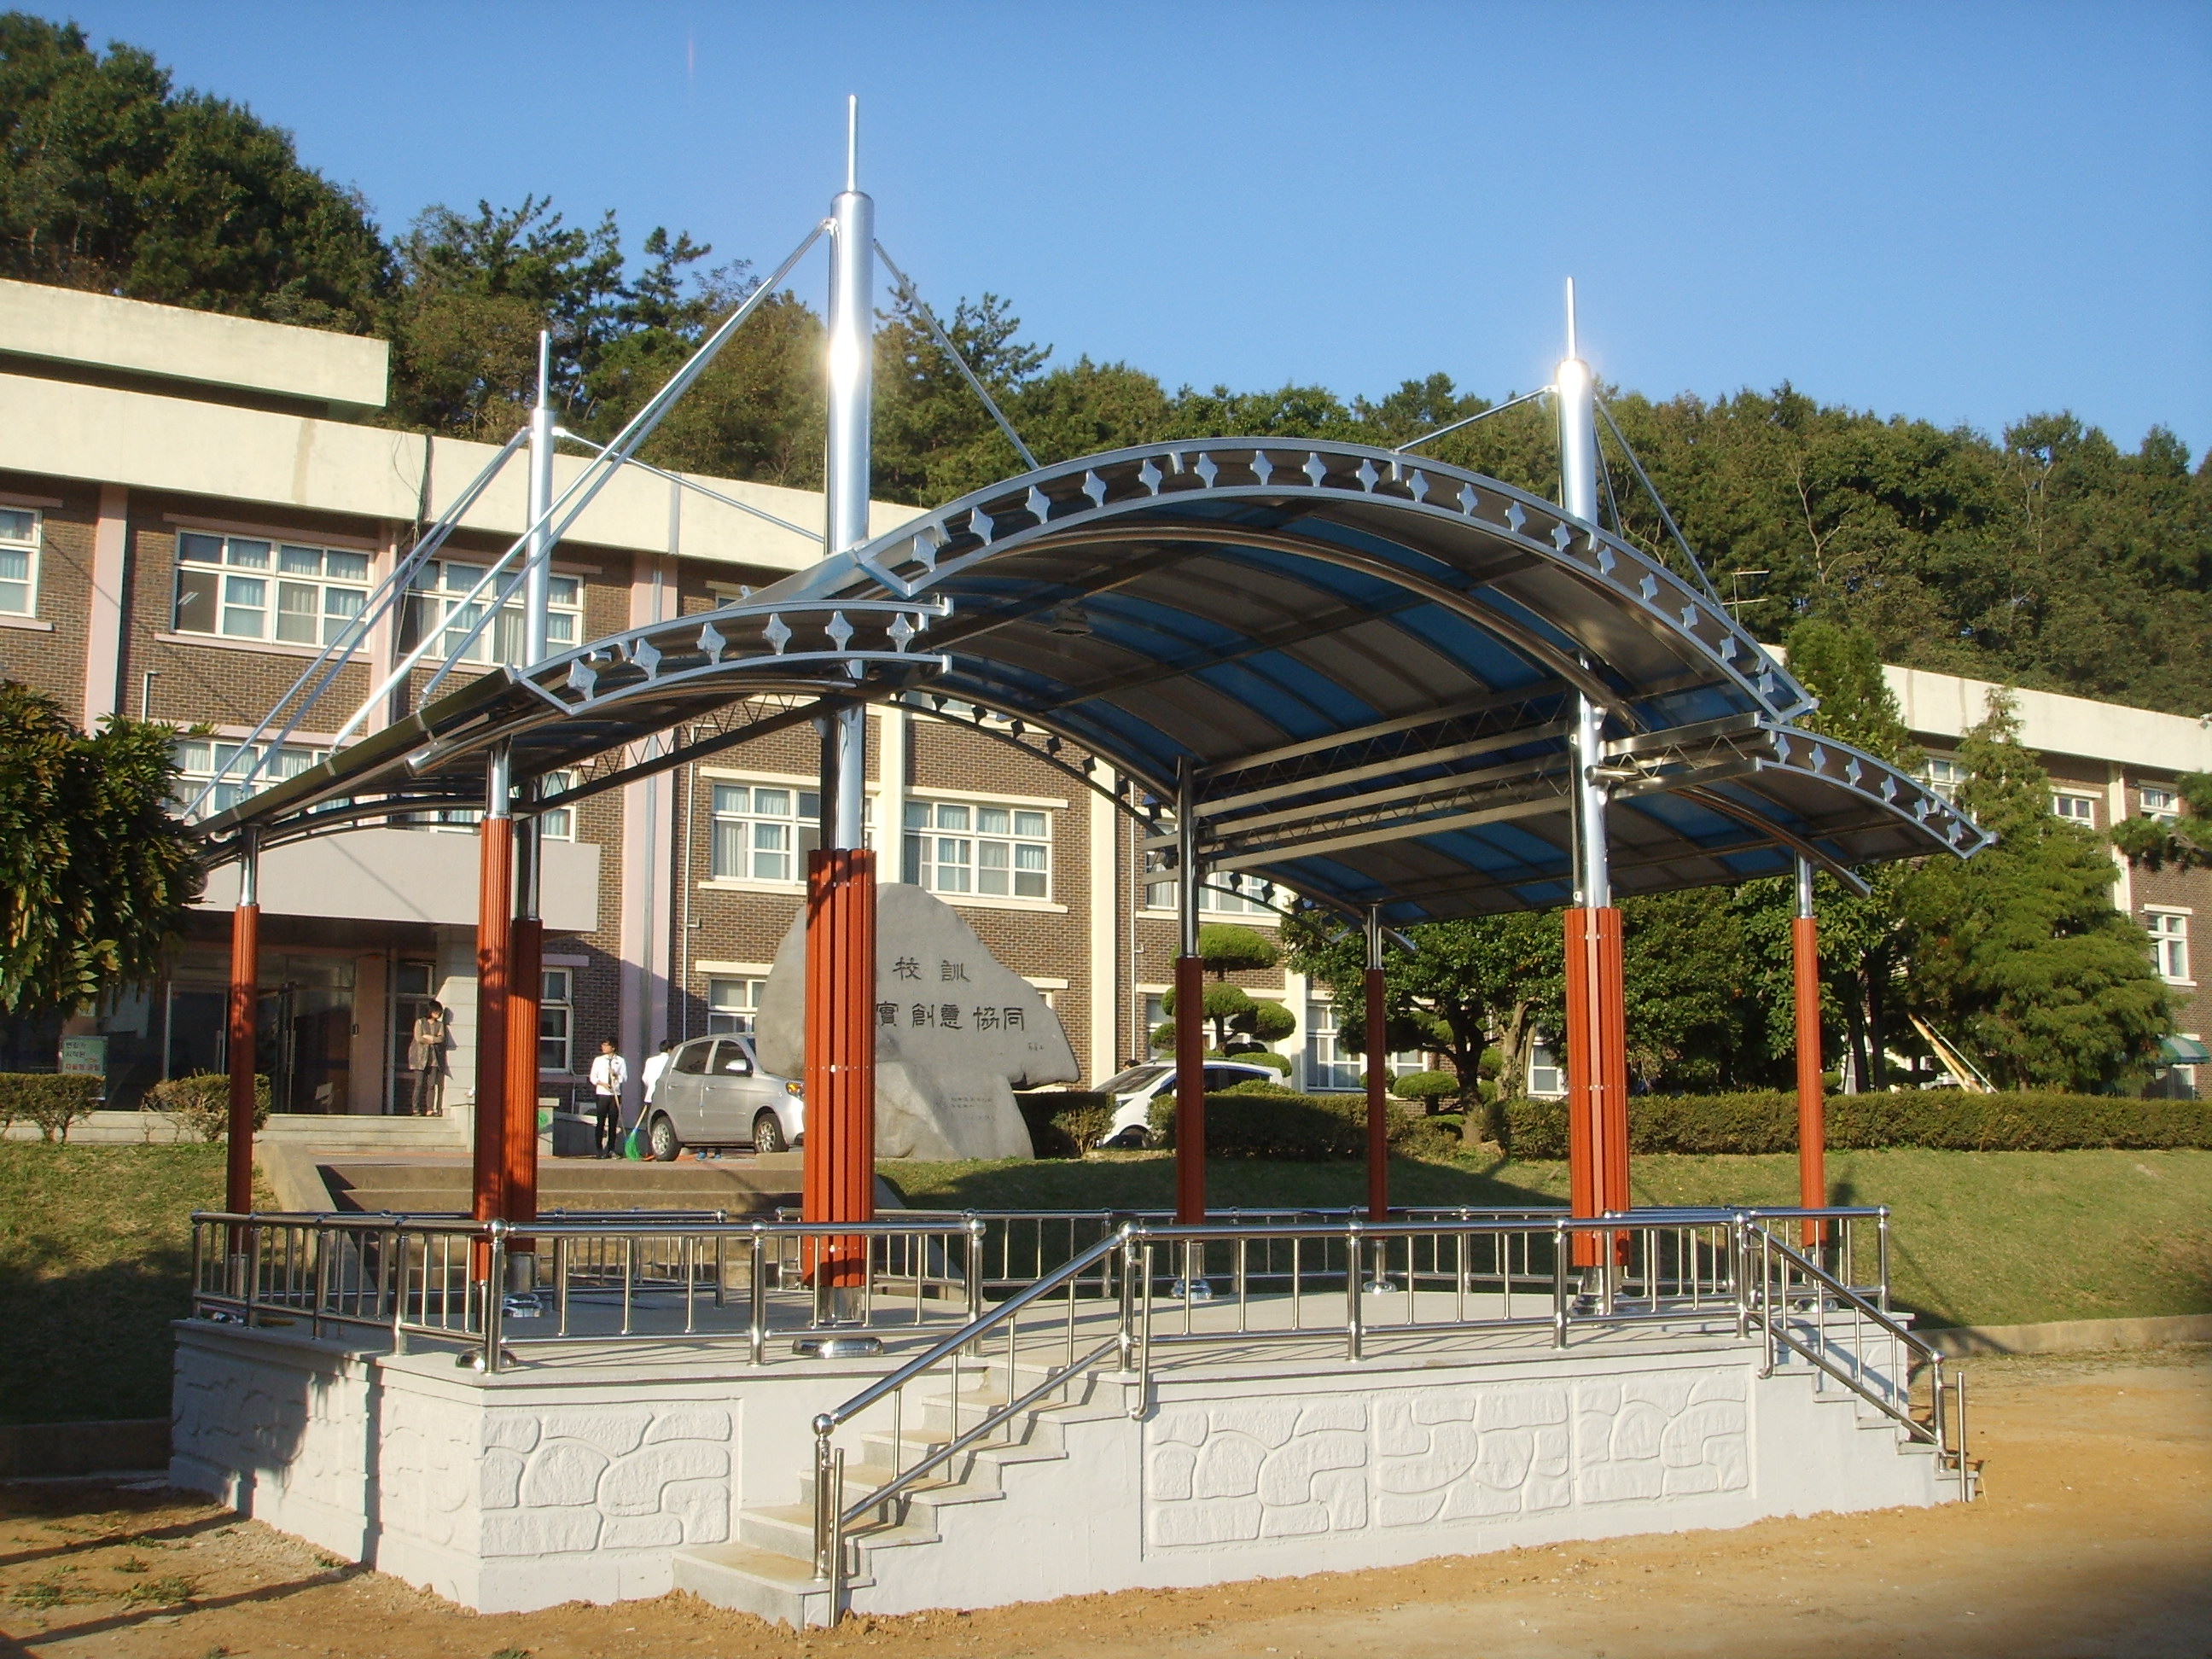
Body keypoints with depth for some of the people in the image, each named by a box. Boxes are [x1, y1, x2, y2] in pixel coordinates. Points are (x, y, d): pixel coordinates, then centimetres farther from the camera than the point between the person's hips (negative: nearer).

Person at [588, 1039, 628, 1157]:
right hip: (602, 1094, 0)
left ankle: (611, 1149, 7)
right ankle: (600, 1150, 1)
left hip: (615, 1094, 0)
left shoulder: (620, 1061, 8)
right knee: (601, 1122, -3)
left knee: (613, 1123, 1)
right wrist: (602, 1083, -11)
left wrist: (616, 1075, -13)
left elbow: (625, 1078, 6)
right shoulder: (598, 1060, 8)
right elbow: (593, 1077, 6)